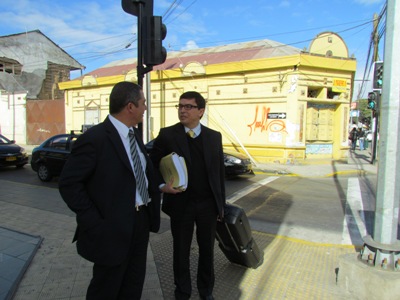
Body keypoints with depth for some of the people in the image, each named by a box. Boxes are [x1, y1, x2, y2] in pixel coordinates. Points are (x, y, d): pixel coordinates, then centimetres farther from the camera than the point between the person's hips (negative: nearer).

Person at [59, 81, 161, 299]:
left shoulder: (134, 134, 6)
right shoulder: (93, 139, -20)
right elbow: (68, 184, -18)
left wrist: (158, 187, 0)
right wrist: (95, 223, -19)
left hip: (141, 221, 7)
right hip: (113, 228, -7)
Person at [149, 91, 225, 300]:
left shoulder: (214, 137, 2)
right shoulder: (167, 135, -5)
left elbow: (220, 172, 6)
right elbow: (153, 165, 0)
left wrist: (221, 203, 6)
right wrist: (162, 186, -19)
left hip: (208, 204, 2)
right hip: (180, 204, -2)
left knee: (207, 250, 17)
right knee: (181, 251, 14)